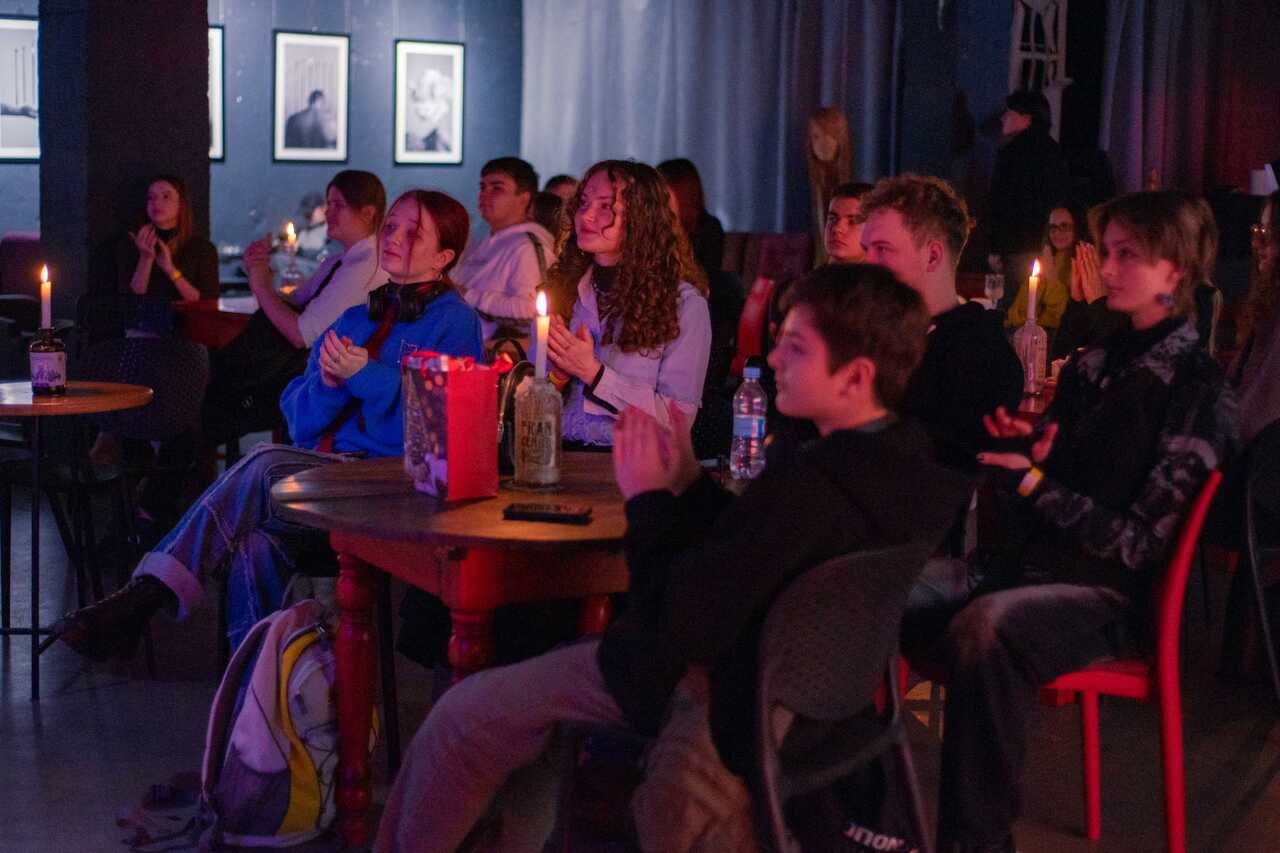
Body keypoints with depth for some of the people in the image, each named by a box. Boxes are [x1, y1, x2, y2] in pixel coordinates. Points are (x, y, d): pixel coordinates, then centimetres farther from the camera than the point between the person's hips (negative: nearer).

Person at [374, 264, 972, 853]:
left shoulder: (805, 490, -33)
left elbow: (674, 629, -26)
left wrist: (647, 499, -14)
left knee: (463, 715, 2)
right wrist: (688, 485, -1)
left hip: (728, 708, -9)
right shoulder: (907, 468, -5)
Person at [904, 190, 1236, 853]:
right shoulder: (1093, 364, 14)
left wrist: (1032, 482, -15)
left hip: (1113, 590, -7)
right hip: (1031, 561, 7)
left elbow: (1141, 542, -11)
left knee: (983, 628, -37)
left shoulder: (1197, 389, -6)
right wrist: (1020, 449, -5)